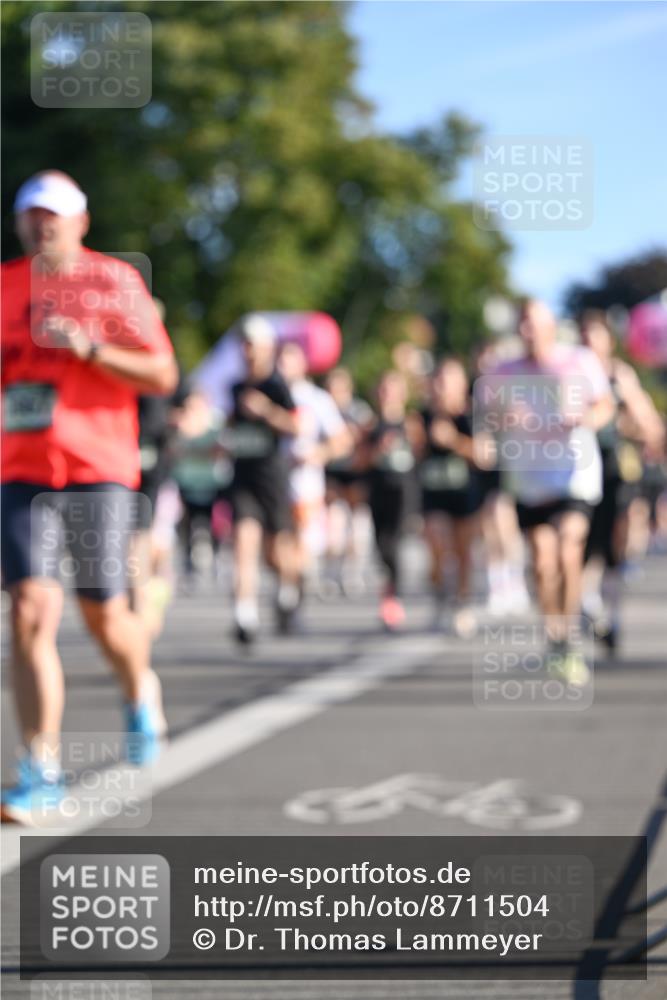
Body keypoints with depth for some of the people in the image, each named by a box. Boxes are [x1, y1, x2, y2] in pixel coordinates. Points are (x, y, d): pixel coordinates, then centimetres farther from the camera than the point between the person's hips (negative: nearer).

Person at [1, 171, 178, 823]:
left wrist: (90, 348, -15)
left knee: (104, 618, 4)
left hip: (99, 469, -2)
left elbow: (162, 376, -3)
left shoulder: (116, 282, 1)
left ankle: (140, 692, 39)